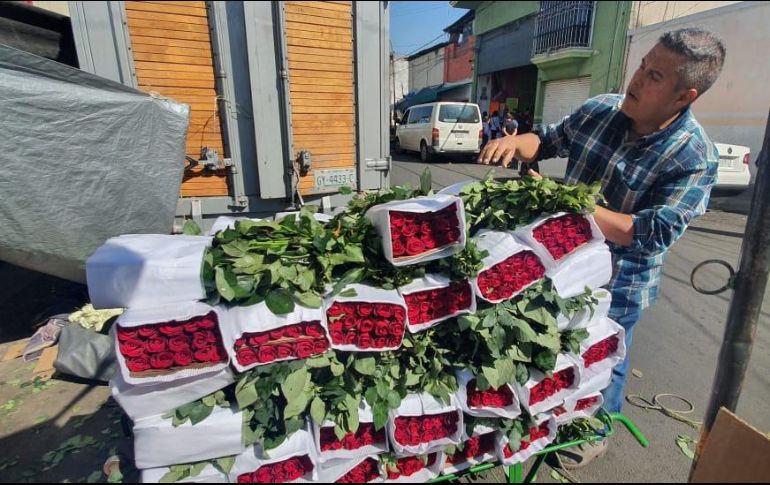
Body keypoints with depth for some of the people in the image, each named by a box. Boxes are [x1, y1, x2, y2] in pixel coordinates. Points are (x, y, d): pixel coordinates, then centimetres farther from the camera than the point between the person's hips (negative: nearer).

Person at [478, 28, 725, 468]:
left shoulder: (695, 158, -21)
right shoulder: (600, 110, -7)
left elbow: (652, 233, -28)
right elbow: (549, 139, 7)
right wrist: (516, 141, -17)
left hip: (617, 284, -5)